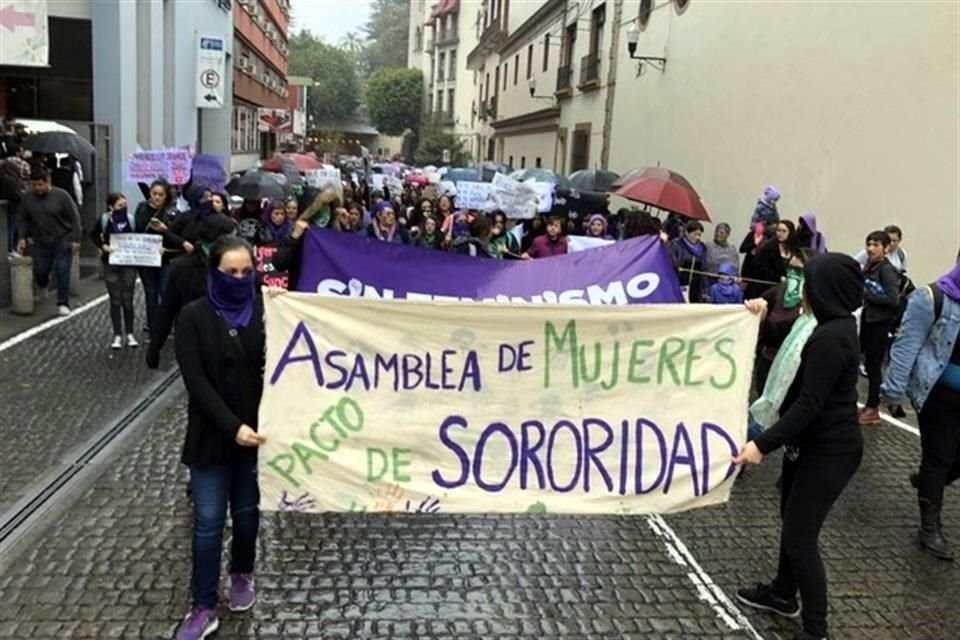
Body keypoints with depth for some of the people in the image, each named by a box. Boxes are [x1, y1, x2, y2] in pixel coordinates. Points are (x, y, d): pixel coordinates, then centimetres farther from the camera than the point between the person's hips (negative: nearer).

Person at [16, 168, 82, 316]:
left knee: (62, 270, -8)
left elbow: (74, 218, -8)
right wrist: (22, 237, -1)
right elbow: (22, 219, 9)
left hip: (62, 240, -3)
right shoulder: (27, 198, 0)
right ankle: (42, 284, 42)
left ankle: (63, 304, 1)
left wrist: (75, 240, -11)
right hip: (41, 242, 3)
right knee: (40, 271, 4)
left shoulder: (61, 196, -10)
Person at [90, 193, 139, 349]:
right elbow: (93, 235, 8)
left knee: (127, 300, 6)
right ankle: (117, 335, 12)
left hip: (129, 264, 0)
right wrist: (103, 246, -7)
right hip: (111, 265, 0)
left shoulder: (131, 219, -7)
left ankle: (130, 334, 16)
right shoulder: (105, 220, -7)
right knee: (115, 301, 6)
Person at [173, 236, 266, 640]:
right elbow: (196, 381, -13)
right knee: (208, 519, 2)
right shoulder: (193, 316, -7)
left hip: (257, 429, 2)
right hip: (211, 434, -1)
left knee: (247, 511, 15)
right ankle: (203, 607, 13)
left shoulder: (265, 312, -3)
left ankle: (242, 575, 39)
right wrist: (232, 426, -22)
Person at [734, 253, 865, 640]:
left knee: (800, 535, -2)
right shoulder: (837, 325, 5)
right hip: (815, 441, 10)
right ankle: (783, 594, 41)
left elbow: (809, 404, -28)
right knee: (792, 520, 23)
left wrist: (763, 444, -29)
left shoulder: (830, 339, -26)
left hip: (830, 448, -10)